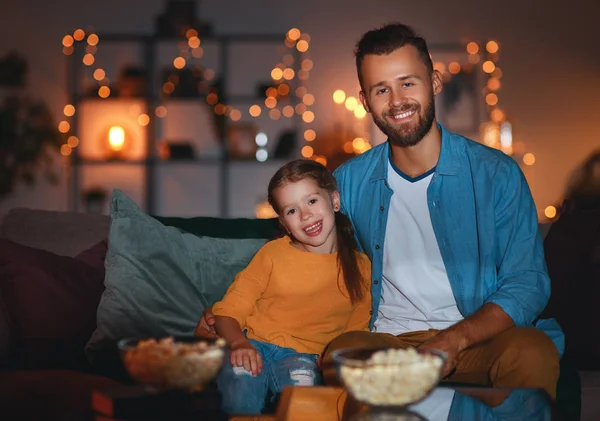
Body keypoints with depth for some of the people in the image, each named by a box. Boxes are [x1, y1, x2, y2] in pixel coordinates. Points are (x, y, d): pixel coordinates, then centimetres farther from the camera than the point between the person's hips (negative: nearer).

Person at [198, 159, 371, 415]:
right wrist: (239, 344, -17)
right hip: (253, 347, 0)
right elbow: (228, 312, 5)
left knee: (302, 377, -36)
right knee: (239, 379, -34)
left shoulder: (360, 267, 12)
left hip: (305, 356, 0)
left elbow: (355, 331, 16)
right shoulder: (273, 254, 8)